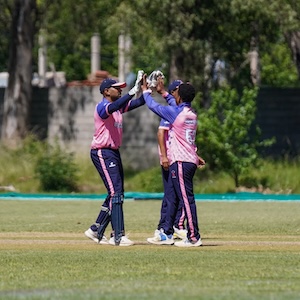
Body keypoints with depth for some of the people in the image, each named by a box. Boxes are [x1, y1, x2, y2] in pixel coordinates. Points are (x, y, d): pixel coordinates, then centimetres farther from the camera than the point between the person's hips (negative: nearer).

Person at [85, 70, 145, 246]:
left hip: (114, 153, 10)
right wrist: (134, 91, -41)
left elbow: (139, 102, 6)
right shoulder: (102, 107, -12)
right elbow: (114, 107, -35)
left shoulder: (120, 107, 14)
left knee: (116, 194, 12)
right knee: (116, 193, -14)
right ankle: (119, 236, -17)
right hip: (102, 153, -10)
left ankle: (96, 230, 21)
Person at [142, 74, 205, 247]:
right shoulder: (192, 114, 12)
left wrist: (146, 90, 14)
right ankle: (167, 234, 20)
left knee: (186, 198, -9)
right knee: (172, 197, 16)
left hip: (181, 162, -9)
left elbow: (154, 106, -3)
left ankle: (194, 237, -11)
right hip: (190, 160, 9)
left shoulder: (176, 113, -12)